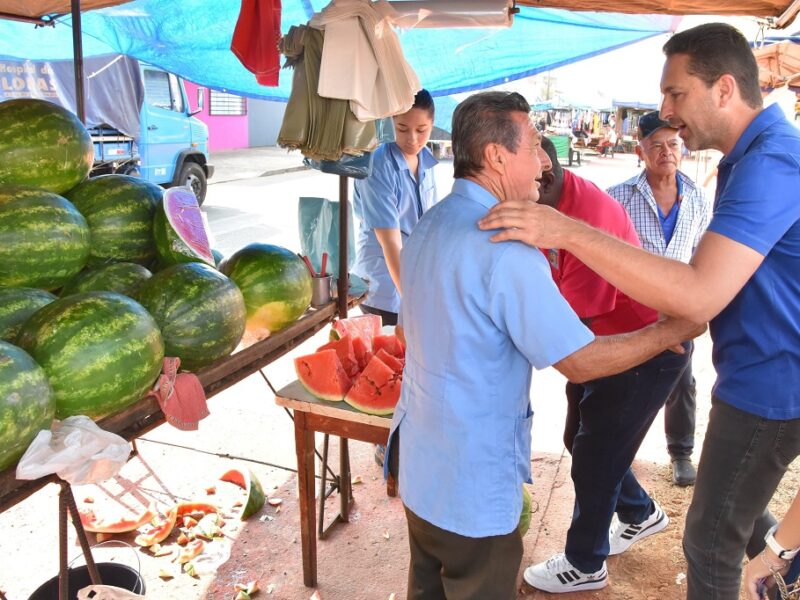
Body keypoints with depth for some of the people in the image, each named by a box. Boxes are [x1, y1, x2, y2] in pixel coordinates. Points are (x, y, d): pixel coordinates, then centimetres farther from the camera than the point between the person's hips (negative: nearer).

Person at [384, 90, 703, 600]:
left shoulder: (427, 227, 4)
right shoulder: (505, 249, -26)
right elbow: (580, 362, -22)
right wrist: (673, 329, -8)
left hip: (418, 461, 9)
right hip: (472, 483, -9)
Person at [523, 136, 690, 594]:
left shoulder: (590, 215, -32)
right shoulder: (551, 205, -4)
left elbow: (572, 318, -29)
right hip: (604, 343, 9)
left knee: (594, 454, 3)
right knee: (582, 440, 18)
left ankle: (584, 565, 25)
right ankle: (641, 513, 44)